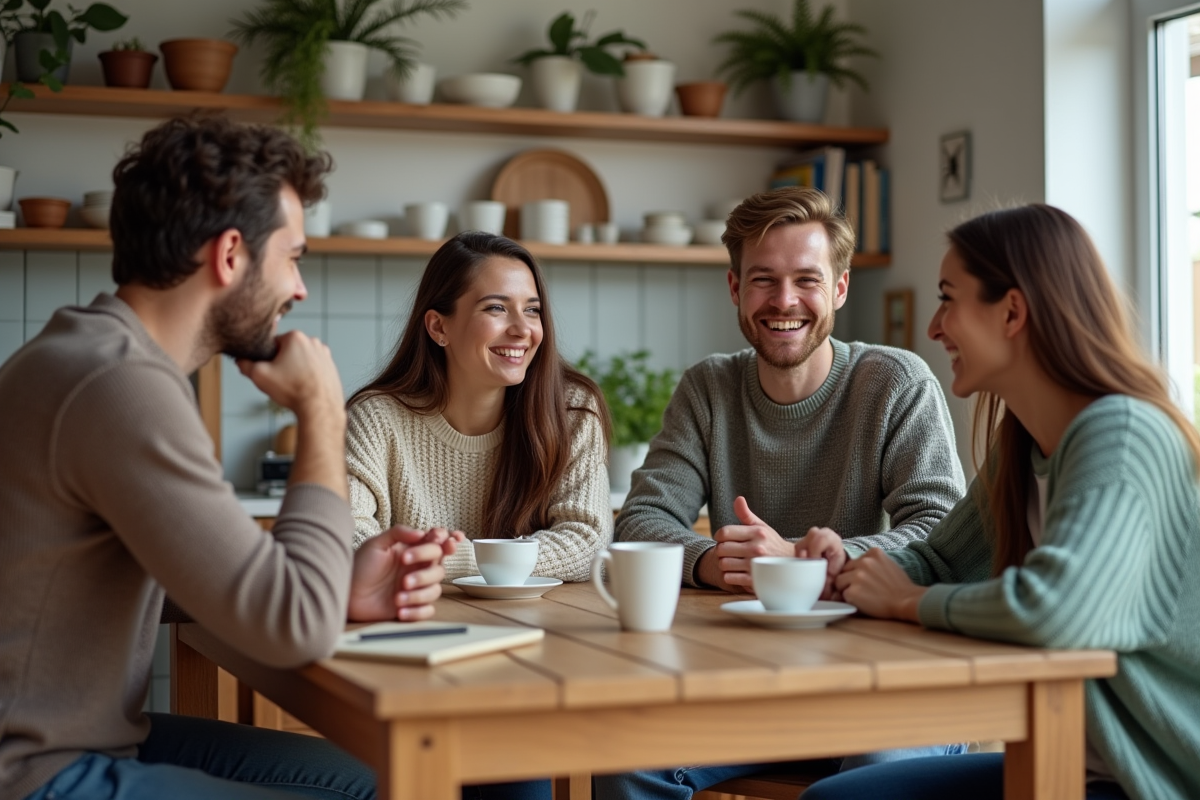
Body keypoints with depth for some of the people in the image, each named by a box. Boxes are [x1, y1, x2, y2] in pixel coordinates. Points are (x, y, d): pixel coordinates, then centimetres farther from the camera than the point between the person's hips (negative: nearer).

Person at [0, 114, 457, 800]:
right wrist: (322, 415, -14)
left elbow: (217, 578, 10)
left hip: (94, 733, 9)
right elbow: (298, 631, -25)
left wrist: (341, 594, -7)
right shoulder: (123, 385, -24)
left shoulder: (109, 357, 8)